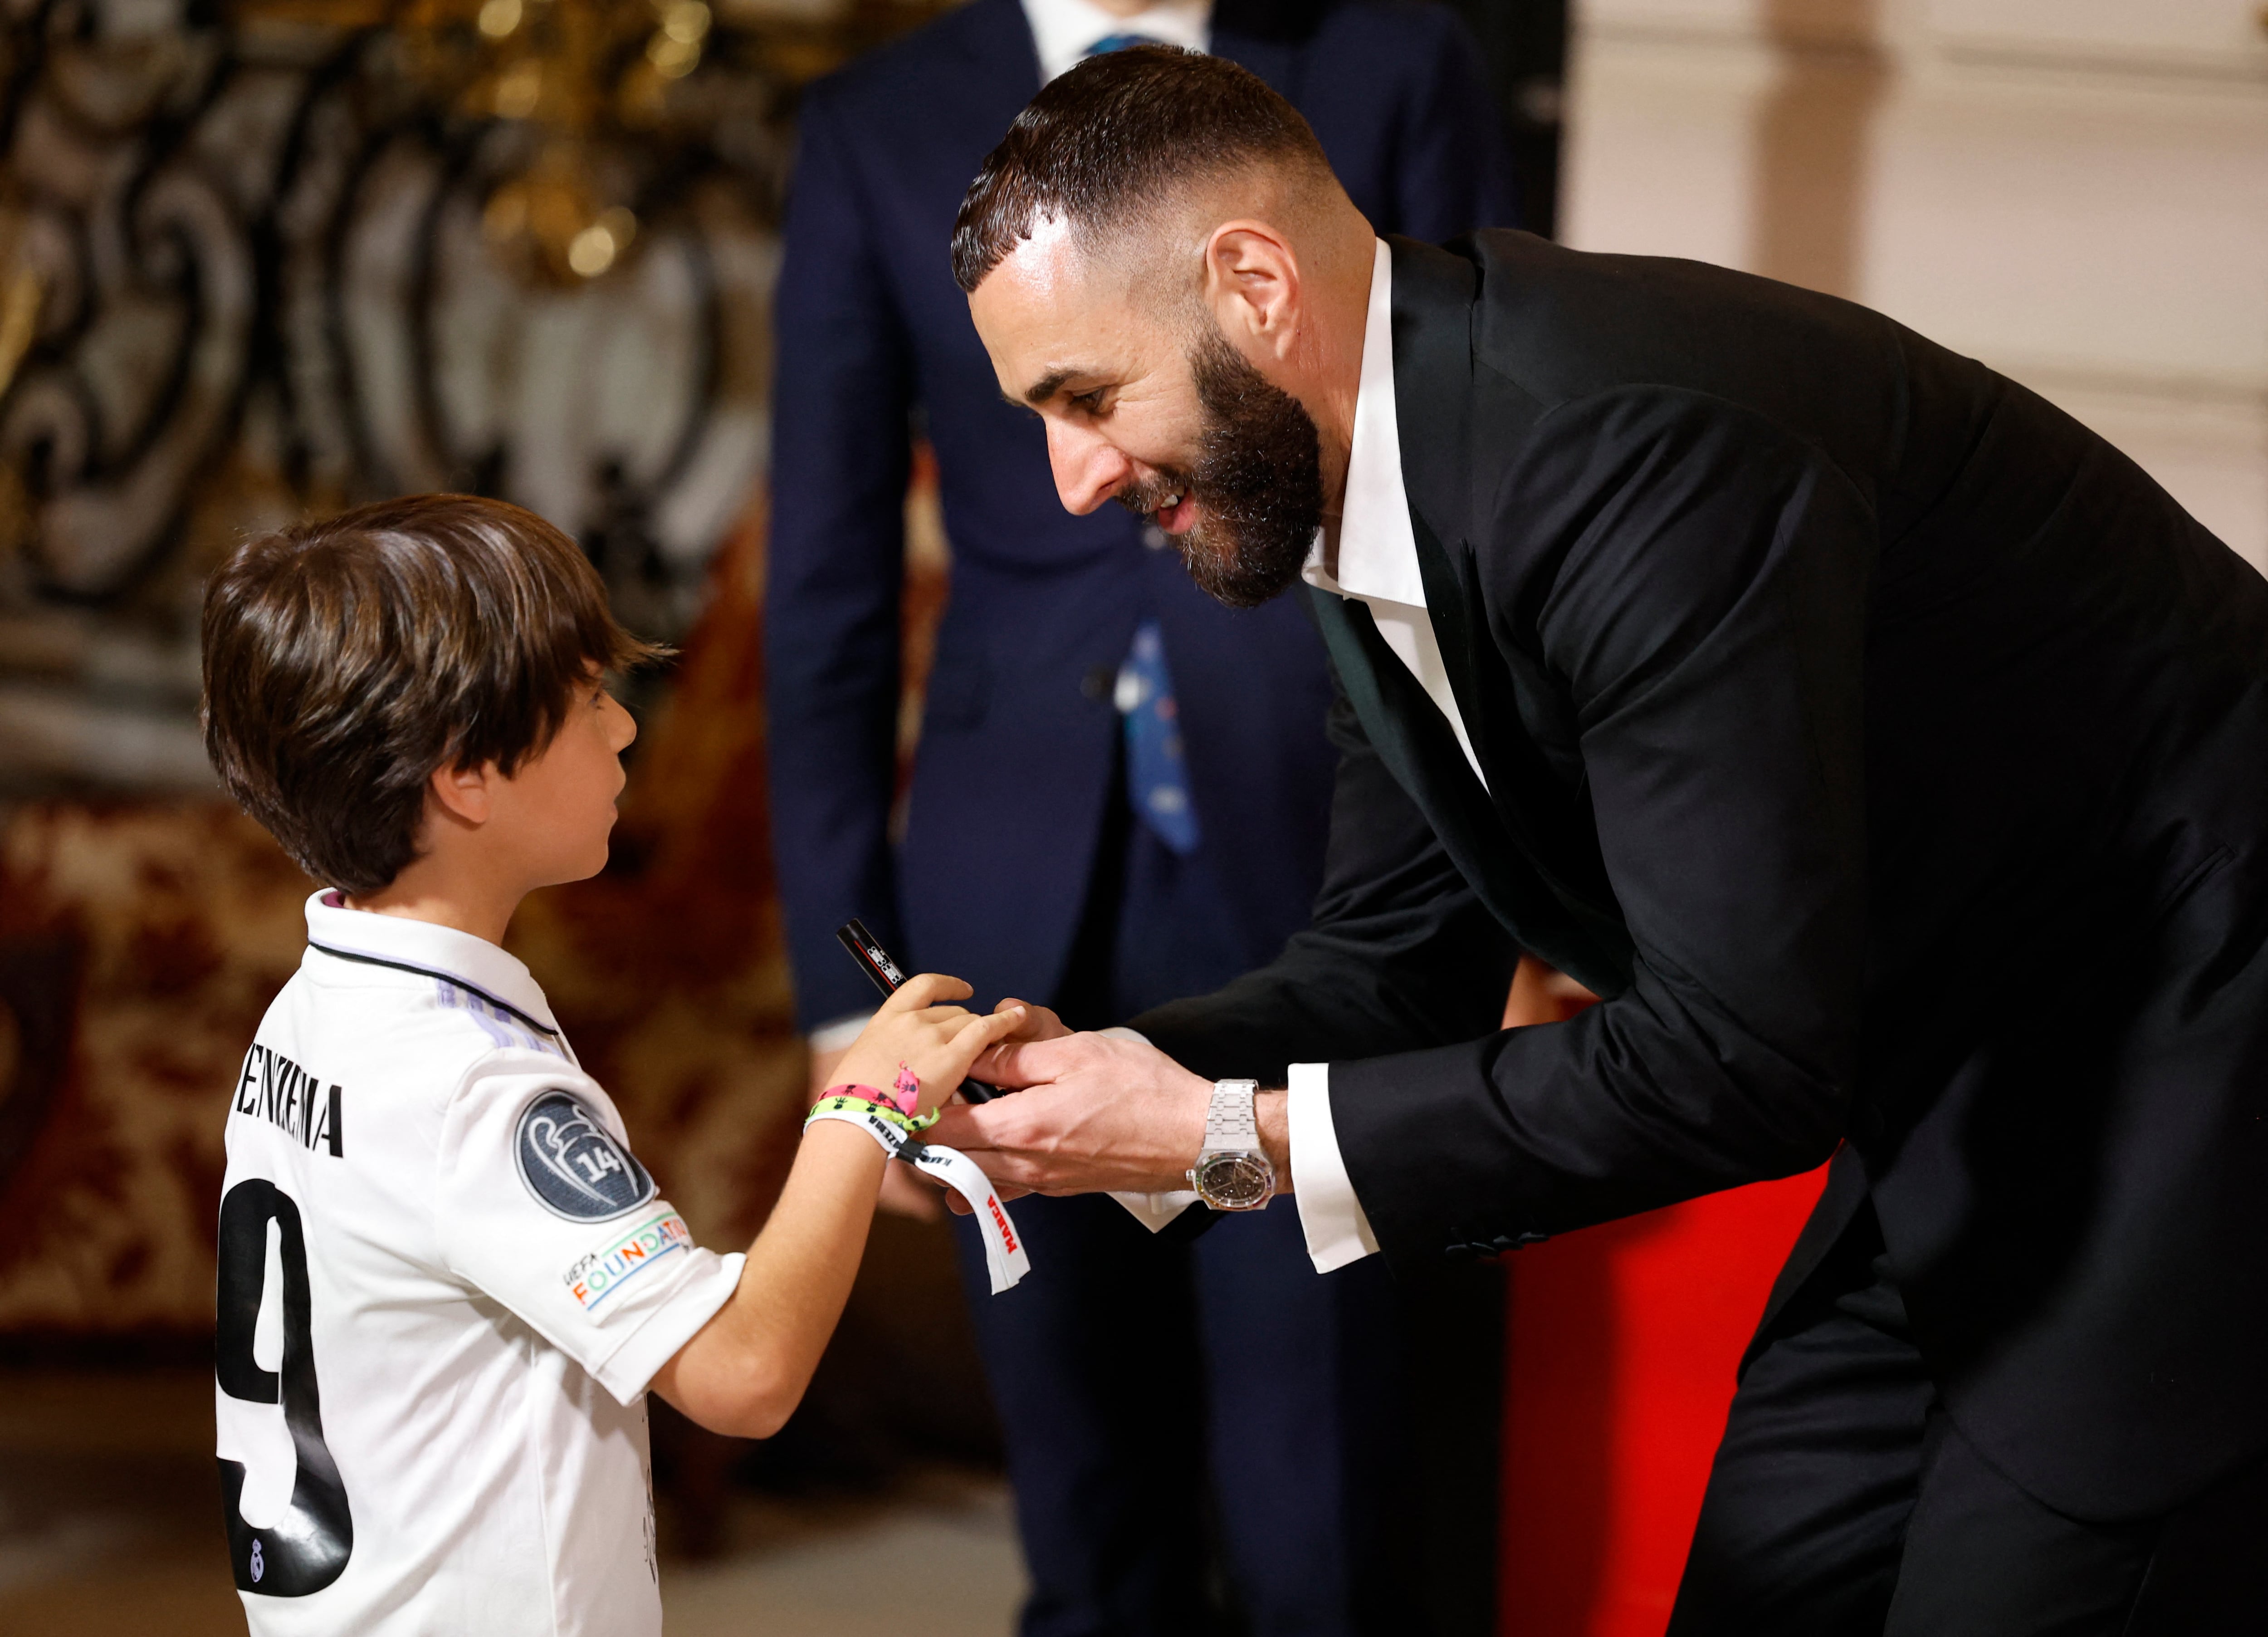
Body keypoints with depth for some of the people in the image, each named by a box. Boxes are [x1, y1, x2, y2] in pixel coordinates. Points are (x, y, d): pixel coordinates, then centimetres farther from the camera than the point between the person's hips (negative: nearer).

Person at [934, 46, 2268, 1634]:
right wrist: (1107, 1079, -8)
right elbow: (1398, 955, 11)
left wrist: (1236, 1133, -23)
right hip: (1955, 1115, 10)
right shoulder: (1365, 502, 2)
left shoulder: (1639, 445, -29)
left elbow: (1732, 1057, -30)